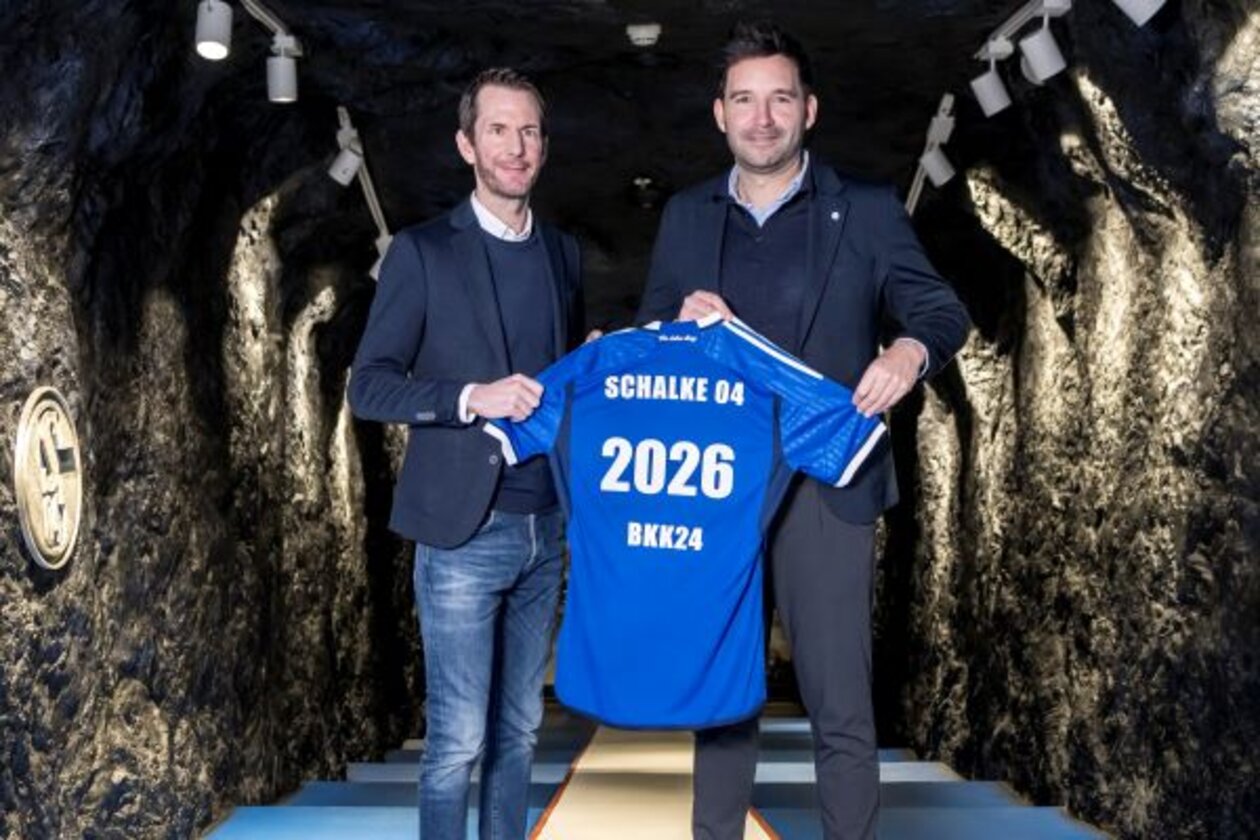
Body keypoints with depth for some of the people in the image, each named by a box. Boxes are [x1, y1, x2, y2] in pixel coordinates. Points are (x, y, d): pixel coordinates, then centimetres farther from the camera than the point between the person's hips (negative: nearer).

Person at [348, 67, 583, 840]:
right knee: (459, 735, -2)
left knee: (520, 727, 11)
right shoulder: (424, 252, -2)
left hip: (546, 527, 5)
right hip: (465, 530, -5)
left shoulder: (563, 252, 12)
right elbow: (368, 386, -7)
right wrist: (473, 397, -20)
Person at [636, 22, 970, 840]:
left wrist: (911, 350, -26)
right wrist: (682, 324, -11)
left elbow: (943, 309, -3)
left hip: (824, 486, -3)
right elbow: (647, 344, 12)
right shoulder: (686, 217, 10)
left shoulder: (867, 212, 1)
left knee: (841, 705, 1)